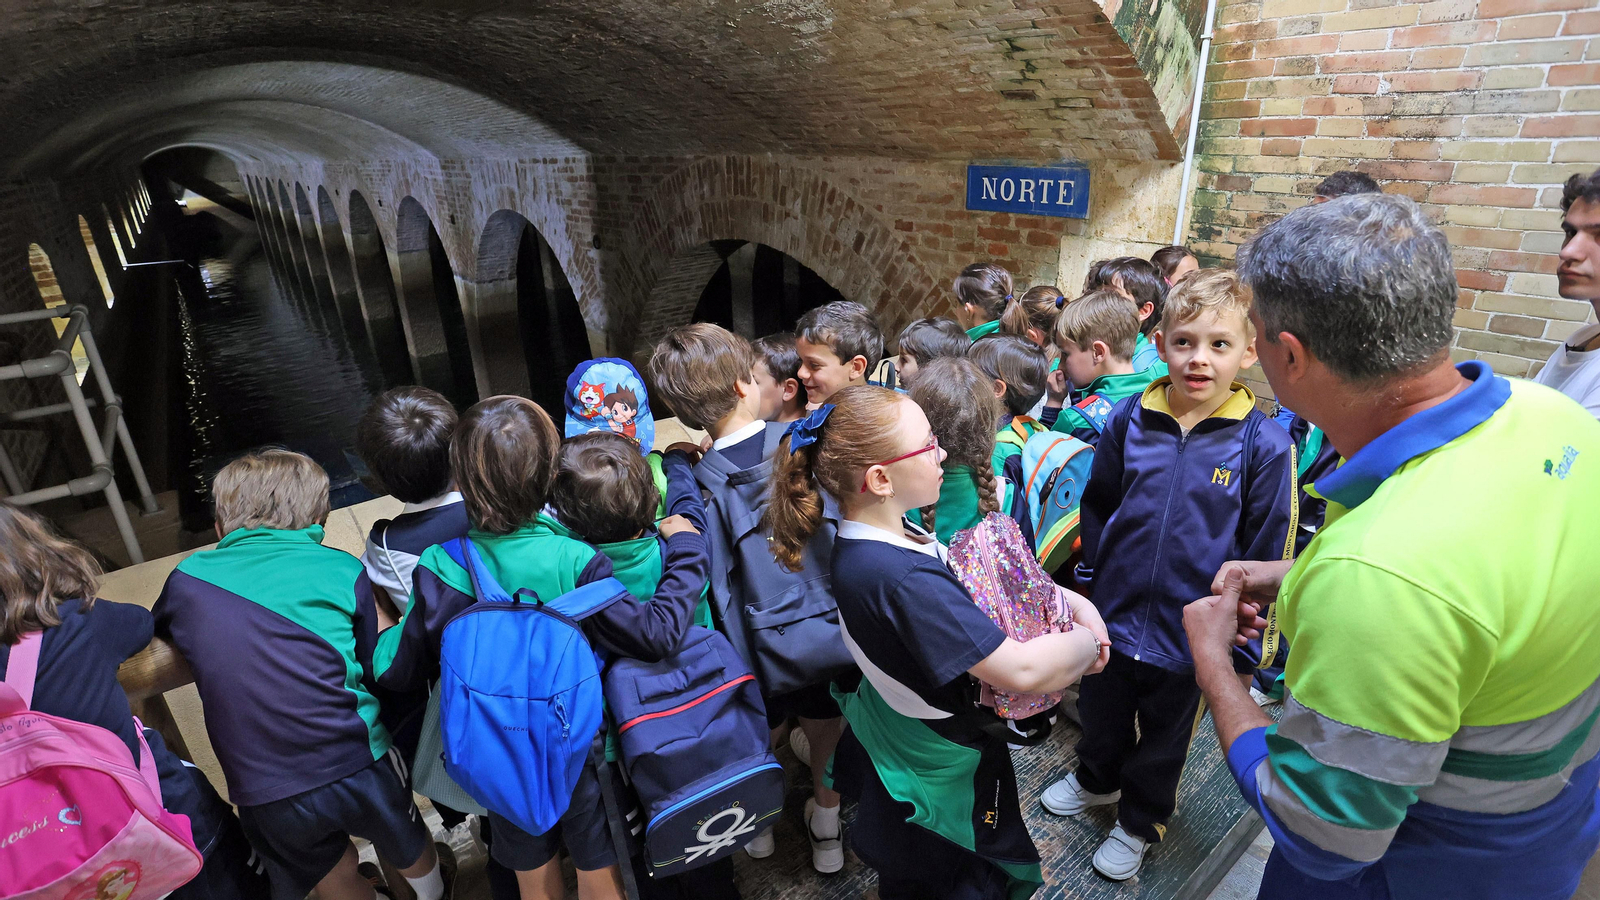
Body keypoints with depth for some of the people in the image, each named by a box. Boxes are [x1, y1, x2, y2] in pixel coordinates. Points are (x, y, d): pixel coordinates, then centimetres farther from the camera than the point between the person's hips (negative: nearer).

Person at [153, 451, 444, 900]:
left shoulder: (187, 579, 2)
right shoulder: (343, 570, -3)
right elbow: (368, 668, 3)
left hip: (265, 795, 1)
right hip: (358, 764, -1)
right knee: (409, 845, 30)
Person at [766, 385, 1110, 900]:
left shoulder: (861, 542, -9)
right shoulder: (904, 580, -39)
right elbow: (1018, 670, -36)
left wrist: (1075, 601, -8)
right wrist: (1086, 643, -17)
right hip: (942, 773, -8)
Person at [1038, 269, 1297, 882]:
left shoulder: (1263, 445, -17)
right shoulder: (1128, 421, -9)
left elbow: (1268, 556, -9)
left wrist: (1243, 650, -6)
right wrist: (1087, 582, 8)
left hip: (1187, 637, -2)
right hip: (1111, 616, 3)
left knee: (1163, 740, 22)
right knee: (1101, 714, 26)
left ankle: (1140, 821, 48)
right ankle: (1097, 779, 56)